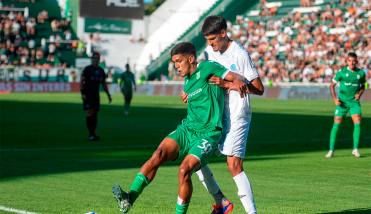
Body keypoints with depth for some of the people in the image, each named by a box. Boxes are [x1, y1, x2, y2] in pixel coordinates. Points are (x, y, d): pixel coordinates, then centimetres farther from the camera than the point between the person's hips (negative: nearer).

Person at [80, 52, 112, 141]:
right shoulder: (87, 69, -4)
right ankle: (91, 134, -11)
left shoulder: (101, 71, 13)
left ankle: (93, 134, 9)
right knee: (90, 114, -12)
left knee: (95, 115, 4)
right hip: (87, 95, -6)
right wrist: (82, 93, -18)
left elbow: (104, 84, 20)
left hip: (96, 95, 6)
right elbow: (81, 81, -8)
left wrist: (108, 95, 15)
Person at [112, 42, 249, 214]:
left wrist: (238, 83, -27)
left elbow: (235, 77, -7)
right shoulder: (187, 80, 17)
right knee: (159, 154, -20)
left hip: (208, 134, -6)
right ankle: (129, 199, -32)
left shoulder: (207, 68, -4)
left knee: (184, 170, -25)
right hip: (187, 128, 6)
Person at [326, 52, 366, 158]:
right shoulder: (342, 72, -6)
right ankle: (331, 150, 3)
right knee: (336, 124, -5)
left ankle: (355, 149, -3)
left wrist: (359, 94, -2)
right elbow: (332, 85, 1)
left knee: (357, 123, -14)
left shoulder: (361, 73, 1)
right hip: (342, 102, -1)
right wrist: (334, 98, -10)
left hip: (354, 102, 1)